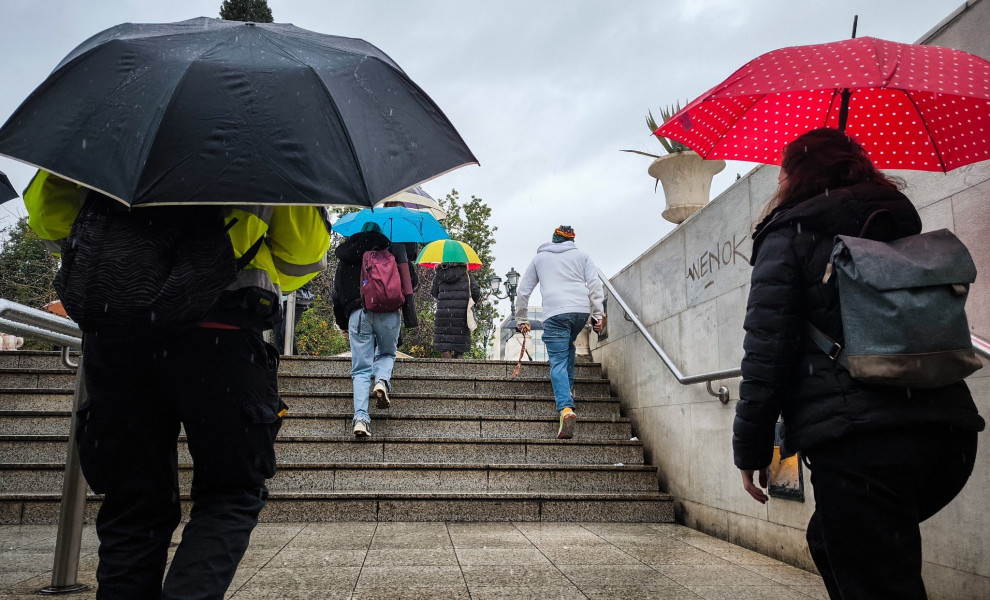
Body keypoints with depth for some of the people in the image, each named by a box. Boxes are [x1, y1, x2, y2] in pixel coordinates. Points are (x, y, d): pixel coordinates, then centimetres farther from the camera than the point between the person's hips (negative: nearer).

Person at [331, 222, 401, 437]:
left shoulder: (345, 261, 22)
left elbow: (337, 297, 24)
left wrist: (343, 326, 33)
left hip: (357, 313, 1)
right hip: (389, 313, -1)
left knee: (361, 370, 4)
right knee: (386, 354, 24)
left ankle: (361, 418, -11)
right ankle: (382, 380, -7)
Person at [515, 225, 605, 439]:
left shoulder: (539, 258, 21)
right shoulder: (581, 256, 21)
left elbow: (523, 291, 20)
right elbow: (595, 285, 8)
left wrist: (521, 320, 26)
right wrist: (597, 315, 6)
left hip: (555, 313, -2)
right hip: (581, 310, 3)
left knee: (558, 361, -7)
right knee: (568, 346, 30)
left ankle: (566, 408, -25)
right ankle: (567, 388, 24)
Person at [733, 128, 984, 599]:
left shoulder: (789, 233, 0)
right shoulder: (905, 227, 20)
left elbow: (767, 351, -7)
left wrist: (750, 448, -1)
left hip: (858, 441, -7)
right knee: (829, 540, 25)